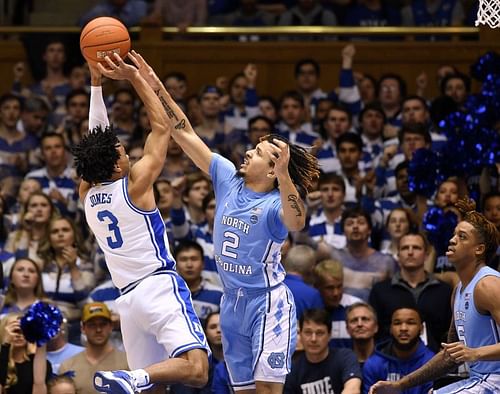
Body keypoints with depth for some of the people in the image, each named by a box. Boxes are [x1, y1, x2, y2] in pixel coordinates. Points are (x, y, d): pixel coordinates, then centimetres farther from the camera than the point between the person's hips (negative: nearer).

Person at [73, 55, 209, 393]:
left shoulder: (88, 196, 12)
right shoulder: (133, 186, -4)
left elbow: (97, 138, 21)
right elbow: (162, 126, 1)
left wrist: (96, 81, 21)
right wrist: (135, 77, 3)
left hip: (128, 298, 7)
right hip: (160, 286, -7)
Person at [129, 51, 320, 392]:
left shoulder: (275, 204, -14)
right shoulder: (228, 178, 4)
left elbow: (296, 223, -39)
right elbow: (185, 134, 4)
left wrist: (284, 174, -51)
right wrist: (156, 87, -1)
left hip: (268, 302, -7)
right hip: (233, 303, 7)